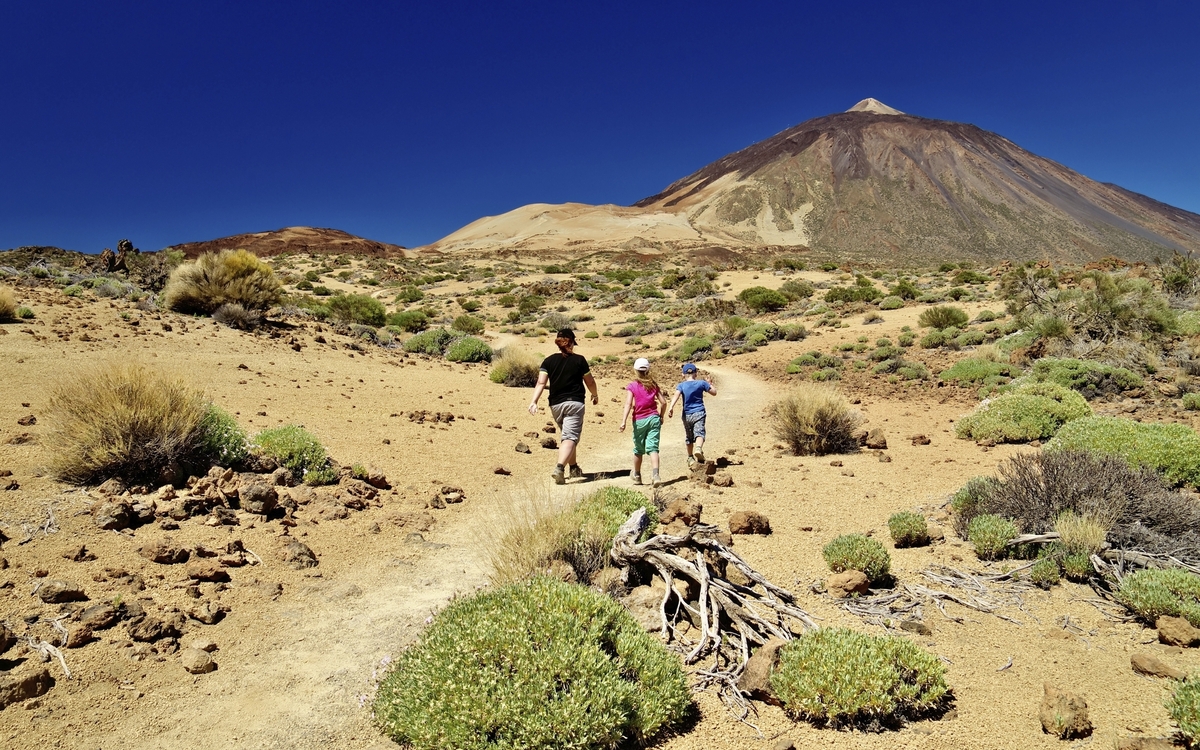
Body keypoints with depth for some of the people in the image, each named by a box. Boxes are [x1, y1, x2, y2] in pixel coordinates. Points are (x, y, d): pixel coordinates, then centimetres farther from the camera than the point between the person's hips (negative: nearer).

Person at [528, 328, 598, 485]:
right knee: (570, 437, -9)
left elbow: (541, 383, -8)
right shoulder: (579, 360, -1)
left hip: (555, 405, 4)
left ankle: (573, 468, 33)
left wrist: (534, 402, -11)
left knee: (565, 435, 21)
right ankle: (559, 468, -29)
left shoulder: (549, 361, 3)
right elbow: (590, 382, 7)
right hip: (574, 403, -4)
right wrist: (595, 395, 25)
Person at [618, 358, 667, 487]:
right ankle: (655, 474, -23)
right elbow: (663, 402, 4)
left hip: (639, 421, -1)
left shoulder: (631, 386, -4)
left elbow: (628, 404, -15)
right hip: (653, 418, 2)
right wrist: (661, 416, 19)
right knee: (653, 448, -4)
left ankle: (637, 476, 28)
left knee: (638, 450, 14)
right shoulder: (653, 385, 6)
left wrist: (624, 421, -20)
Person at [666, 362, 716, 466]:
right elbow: (714, 392, 11)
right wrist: (709, 384, 29)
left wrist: (671, 407, -31)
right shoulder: (701, 383, 2)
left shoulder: (681, 385, 0)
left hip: (687, 415, 2)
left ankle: (690, 458, 28)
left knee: (689, 437, 17)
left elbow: (676, 395, -20)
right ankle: (698, 448, -46)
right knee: (699, 433, -16)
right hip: (699, 413, -1)